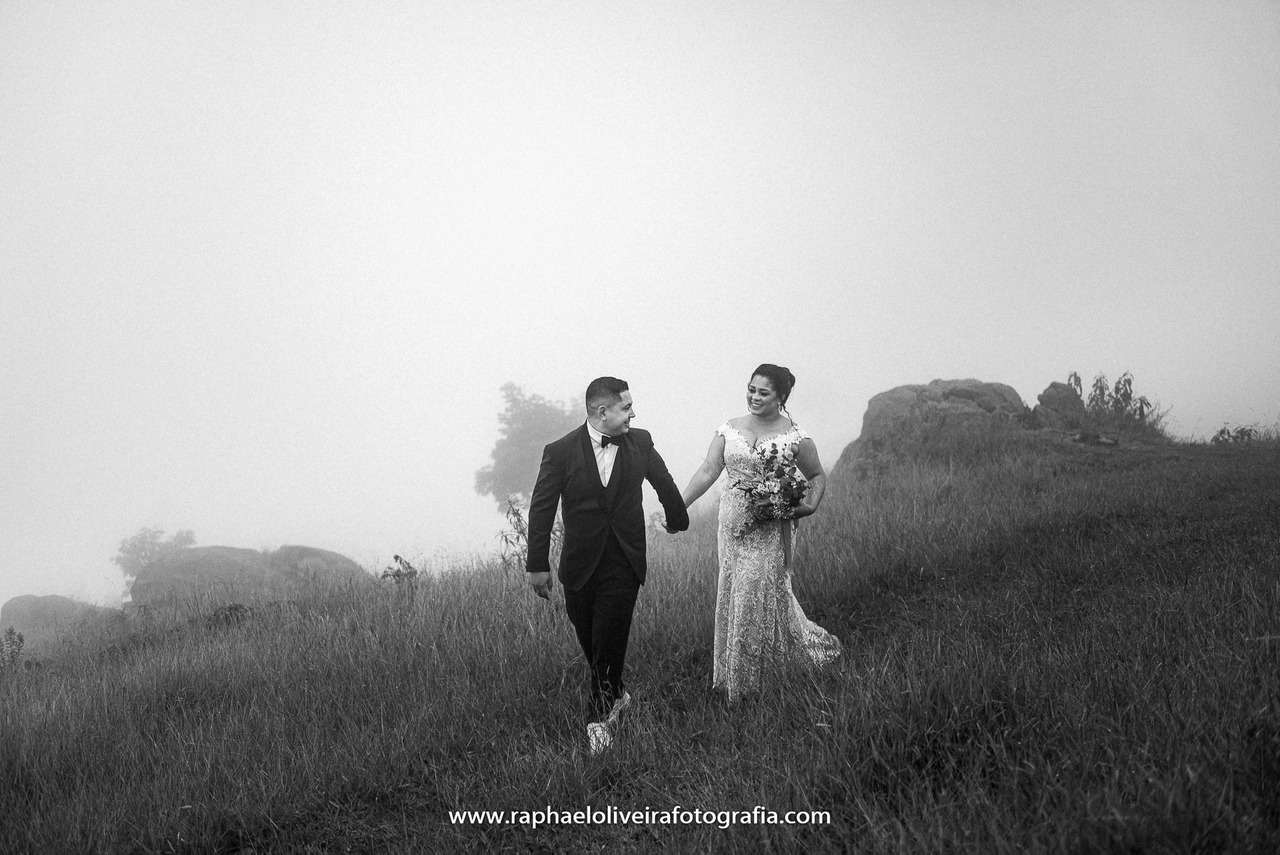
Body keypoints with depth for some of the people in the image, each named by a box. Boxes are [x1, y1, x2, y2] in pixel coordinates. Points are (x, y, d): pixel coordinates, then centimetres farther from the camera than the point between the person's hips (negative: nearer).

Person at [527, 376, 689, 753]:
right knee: (589, 641, 11)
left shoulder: (640, 443, -1)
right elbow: (541, 510, -6)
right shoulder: (560, 452, -8)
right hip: (579, 565, 0)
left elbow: (665, 484, 17)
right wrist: (538, 565, -6)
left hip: (624, 566, 0)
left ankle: (599, 717, 9)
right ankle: (616, 694, 35)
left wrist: (678, 521, 31)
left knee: (610, 641, -4)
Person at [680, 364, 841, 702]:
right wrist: (678, 506, -12)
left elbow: (817, 476, 7)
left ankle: (741, 679, 10)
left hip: (770, 529, -4)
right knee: (733, 595, 9)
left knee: (757, 594, -6)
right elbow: (708, 471, -1)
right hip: (732, 524, 4)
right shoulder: (728, 430, 4)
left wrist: (810, 506, -11)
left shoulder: (796, 438, -4)